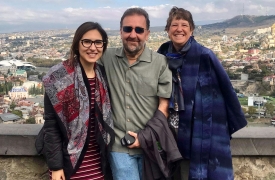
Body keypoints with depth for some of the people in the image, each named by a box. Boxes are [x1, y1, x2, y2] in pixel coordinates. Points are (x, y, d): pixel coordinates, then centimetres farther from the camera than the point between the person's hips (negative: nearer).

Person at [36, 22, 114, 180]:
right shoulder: (59, 78, -12)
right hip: (70, 160, -4)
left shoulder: (104, 75, 2)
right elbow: (51, 124, -11)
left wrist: (107, 148, 6)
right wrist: (55, 165, -12)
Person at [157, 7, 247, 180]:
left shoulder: (205, 56, -12)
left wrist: (235, 122, -2)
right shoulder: (162, 56, 0)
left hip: (201, 130, -4)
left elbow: (226, 88, -6)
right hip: (171, 129, 4)